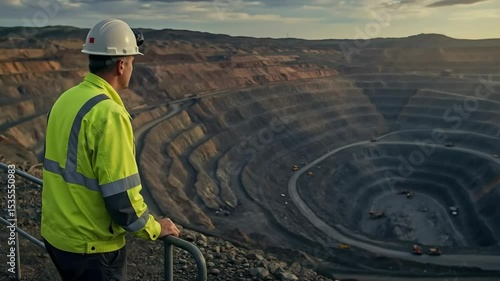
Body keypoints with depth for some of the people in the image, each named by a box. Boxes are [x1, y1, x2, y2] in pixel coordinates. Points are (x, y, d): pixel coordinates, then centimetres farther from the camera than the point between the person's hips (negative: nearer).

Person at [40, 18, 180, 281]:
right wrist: (154, 228, -9)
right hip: (91, 245, -8)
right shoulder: (108, 113, -25)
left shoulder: (65, 100, 2)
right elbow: (121, 197, -26)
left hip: (55, 233, 8)